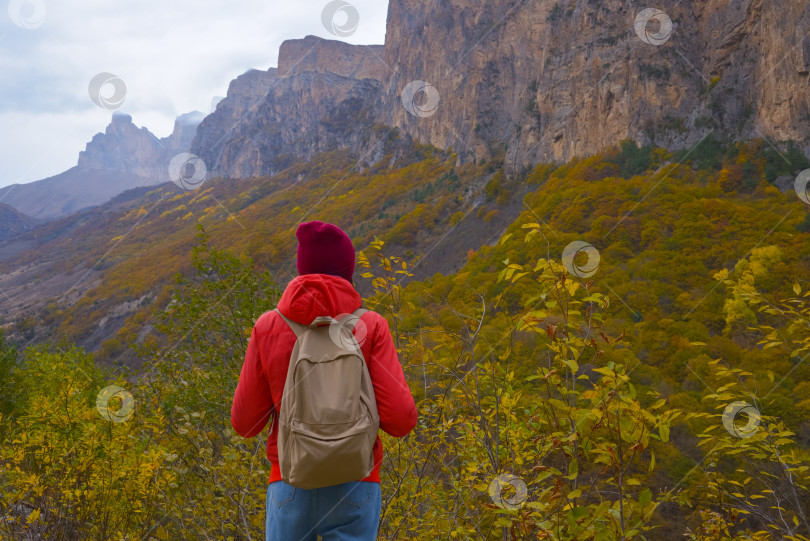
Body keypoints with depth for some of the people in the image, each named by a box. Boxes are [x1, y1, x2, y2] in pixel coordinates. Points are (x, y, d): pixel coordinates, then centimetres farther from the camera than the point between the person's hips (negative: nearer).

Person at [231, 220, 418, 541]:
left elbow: (245, 423, 1)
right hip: (352, 491, -1)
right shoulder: (371, 327, -7)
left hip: (292, 489, 2)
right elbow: (400, 421, -13)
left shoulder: (268, 327, -2)